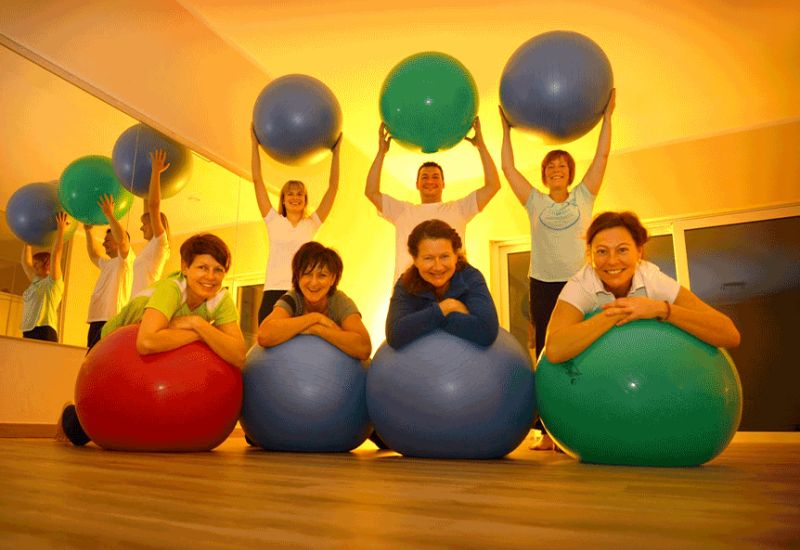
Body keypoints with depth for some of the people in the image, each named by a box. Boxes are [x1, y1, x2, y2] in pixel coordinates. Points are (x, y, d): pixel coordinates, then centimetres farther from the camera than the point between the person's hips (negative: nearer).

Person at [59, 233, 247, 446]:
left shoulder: (222, 299, -24)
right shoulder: (171, 289, -37)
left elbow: (239, 357, -34)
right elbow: (147, 342, -54)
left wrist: (198, 323, -42)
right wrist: (200, 335, -41)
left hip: (160, 357, 4)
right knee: (79, 433, -2)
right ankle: (69, 413, 33)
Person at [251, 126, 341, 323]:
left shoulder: (311, 224, 15)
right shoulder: (274, 221, 15)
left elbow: (333, 187, 13)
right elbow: (257, 180, 14)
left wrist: (336, 151, 14)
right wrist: (255, 144, 15)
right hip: (273, 292, 0)